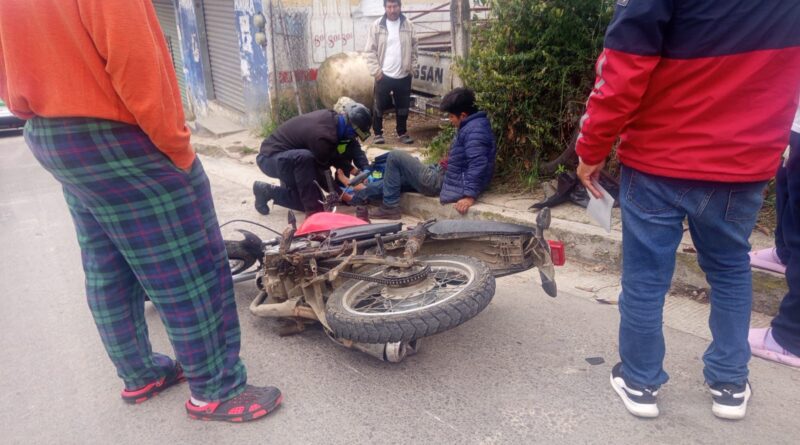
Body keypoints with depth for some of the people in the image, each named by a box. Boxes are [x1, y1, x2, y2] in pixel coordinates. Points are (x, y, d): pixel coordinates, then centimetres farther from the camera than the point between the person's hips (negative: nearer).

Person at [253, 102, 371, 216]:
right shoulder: (322, 136, -33)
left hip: (292, 155, 9)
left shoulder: (333, 118, -9)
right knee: (304, 158, -39)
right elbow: (323, 172, -22)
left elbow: (354, 146, 2)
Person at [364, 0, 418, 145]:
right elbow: (370, 50, -3)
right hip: (384, 75, -2)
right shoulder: (377, 26, -3)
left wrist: (412, 66, -1)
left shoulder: (408, 25, 2)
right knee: (380, 106, 5)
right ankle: (378, 133, 19)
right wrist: (376, 70, -10)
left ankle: (402, 133, 24)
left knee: (403, 107, 10)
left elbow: (414, 47, 7)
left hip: (403, 75, 2)